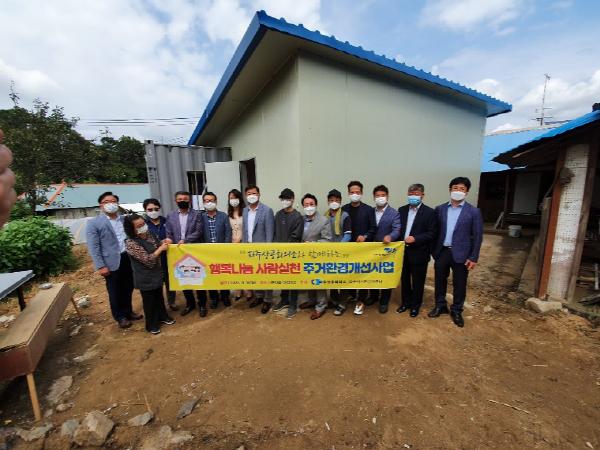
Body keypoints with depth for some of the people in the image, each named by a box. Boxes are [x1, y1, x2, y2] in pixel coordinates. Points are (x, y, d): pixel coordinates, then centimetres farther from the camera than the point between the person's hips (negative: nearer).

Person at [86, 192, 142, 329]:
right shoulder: (94, 224, -6)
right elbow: (93, 247, -9)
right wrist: (100, 266, -14)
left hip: (129, 258, 4)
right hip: (112, 262, -4)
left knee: (128, 288, 17)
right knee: (115, 292, 11)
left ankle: (128, 311, 36)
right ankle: (120, 317, 29)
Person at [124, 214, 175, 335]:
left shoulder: (148, 234, -3)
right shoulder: (131, 243, -25)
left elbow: (156, 246, 16)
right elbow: (148, 259, -26)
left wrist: (163, 243, -4)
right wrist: (161, 249, -20)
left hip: (157, 274, 7)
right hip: (145, 278, -7)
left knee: (159, 297, 23)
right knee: (149, 301, 12)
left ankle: (162, 316, 43)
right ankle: (151, 325, 32)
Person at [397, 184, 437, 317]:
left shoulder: (429, 212, -7)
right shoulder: (402, 210, 6)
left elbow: (432, 233, -11)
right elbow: (398, 228, 7)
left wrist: (415, 239, -21)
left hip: (419, 253, -4)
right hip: (403, 251, 4)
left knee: (417, 281, 11)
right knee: (404, 279, 16)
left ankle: (415, 305, 29)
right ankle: (406, 302, 34)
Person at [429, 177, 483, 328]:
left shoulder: (474, 212, -4)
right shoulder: (440, 209, 2)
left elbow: (477, 236, -4)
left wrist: (474, 258, -7)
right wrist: (433, 250, 3)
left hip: (460, 254, -2)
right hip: (441, 252, 2)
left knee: (459, 284, 10)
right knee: (440, 281, 14)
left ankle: (456, 311, 29)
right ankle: (440, 306, 33)